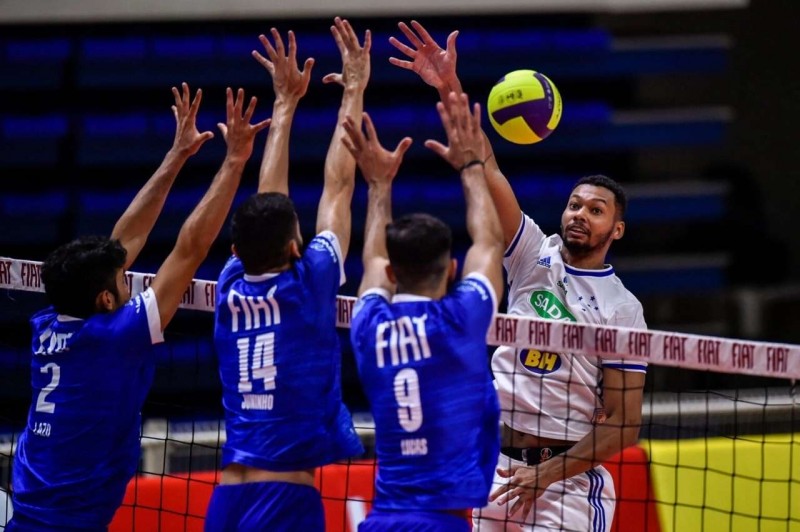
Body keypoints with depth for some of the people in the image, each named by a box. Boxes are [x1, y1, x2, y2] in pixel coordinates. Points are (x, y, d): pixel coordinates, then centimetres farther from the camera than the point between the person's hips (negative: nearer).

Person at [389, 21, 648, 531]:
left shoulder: (622, 309, -4)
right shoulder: (535, 256, 5)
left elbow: (624, 425, -6)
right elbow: (486, 170, -6)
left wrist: (549, 473, -14)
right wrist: (449, 88, -17)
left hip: (572, 475, -4)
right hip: (501, 463, 4)